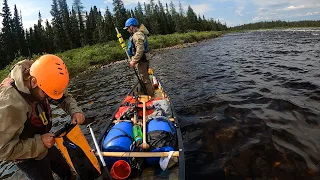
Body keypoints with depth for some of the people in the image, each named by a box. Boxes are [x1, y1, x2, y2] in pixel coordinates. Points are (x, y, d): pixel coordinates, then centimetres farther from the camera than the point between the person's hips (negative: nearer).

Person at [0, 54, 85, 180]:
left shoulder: (39, 78, -19)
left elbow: (64, 97, -3)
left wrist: (75, 111, -21)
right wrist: (39, 142, -32)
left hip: (43, 144, 6)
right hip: (27, 156, -6)